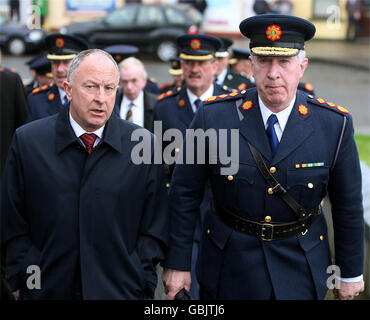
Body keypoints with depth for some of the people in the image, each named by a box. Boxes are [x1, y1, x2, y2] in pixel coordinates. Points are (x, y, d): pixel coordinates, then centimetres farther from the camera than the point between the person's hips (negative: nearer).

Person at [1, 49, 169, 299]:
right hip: (48, 289, 0)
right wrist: (24, 281, -5)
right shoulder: (27, 141, -4)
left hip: (121, 290, 0)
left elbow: (154, 226, 0)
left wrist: (142, 284, -5)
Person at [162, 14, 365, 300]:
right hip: (229, 269, 0)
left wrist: (351, 273, 5)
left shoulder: (335, 124, -11)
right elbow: (185, 194, -5)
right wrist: (177, 264, -2)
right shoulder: (213, 117, -13)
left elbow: (348, 205, -1)